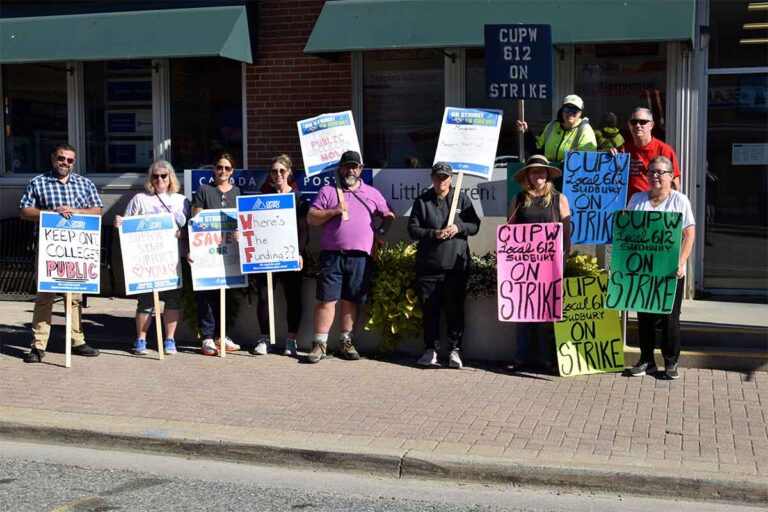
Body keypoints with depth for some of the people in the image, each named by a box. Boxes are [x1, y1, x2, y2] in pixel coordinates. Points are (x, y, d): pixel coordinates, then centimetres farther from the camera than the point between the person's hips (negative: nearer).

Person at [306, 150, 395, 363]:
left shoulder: (372, 194, 14)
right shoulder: (327, 191, 8)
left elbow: (389, 215, 23)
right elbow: (311, 218, 3)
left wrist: (381, 232, 6)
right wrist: (334, 211, -10)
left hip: (360, 257, 2)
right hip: (332, 255, -2)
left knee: (351, 300, 7)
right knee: (327, 299, -3)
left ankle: (346, 342, 17)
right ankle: (320, 344, 1)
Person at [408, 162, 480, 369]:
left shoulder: (462, 199, 9)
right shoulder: (422, 201, 8)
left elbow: (475, 225, 9)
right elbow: (412, 229, 3)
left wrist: (459, 228, -11)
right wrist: (433, 234, -12)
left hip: (456, 265, -1)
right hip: (428, 265, 1)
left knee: (455, 309, 0)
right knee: (429, 309, 5)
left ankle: (455, 350, 7)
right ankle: (431, 349, 14)